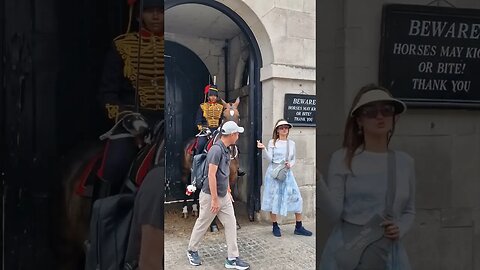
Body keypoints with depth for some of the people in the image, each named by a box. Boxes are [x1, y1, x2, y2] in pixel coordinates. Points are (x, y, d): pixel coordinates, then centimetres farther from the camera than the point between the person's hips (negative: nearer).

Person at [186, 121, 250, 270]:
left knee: (231, 224, 5)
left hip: (224, 196, 8)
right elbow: (211, 176, -24)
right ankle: (192, 251, 32)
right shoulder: (216, 149, -22)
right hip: (210, 196, -8)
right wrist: (214, 199, -22)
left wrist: (228, 191, 20)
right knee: (202, 225, 10)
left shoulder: (225, 150, 7)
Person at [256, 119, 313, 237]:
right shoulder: (272, 142, 0)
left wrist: (290, 164, -8)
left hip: (287, 173, 3)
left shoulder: (291, 143, 9)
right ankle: (275, 226, 19)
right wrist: (264, 149, -21)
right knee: (273, 199, 3)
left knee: (296, 198, 0)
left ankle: (299, 227, 13)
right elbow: (270, 159, -7)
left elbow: (293, 159, 13)